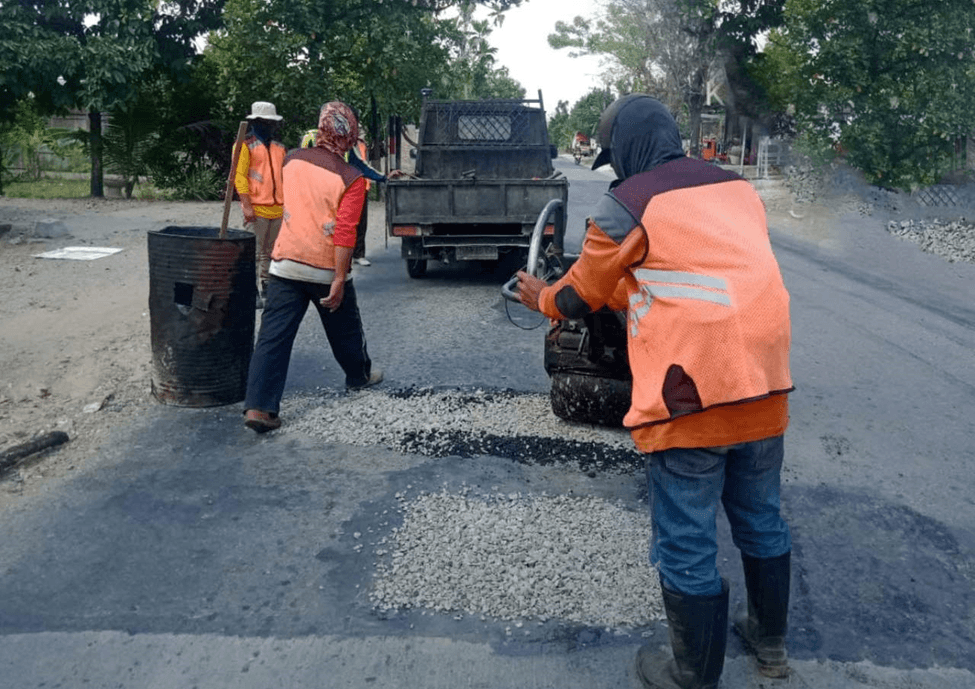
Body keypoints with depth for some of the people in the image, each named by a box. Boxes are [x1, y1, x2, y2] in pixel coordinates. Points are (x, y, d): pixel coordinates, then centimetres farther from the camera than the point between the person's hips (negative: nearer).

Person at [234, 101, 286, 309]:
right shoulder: (246, 144, -4)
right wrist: (246, 206, -17)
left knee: (271, 252, 13)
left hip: (278, 209, 6)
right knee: (254, 253, -5)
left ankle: (266, 285, 23)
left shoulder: (279, 147, 16)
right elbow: (239, 176, -10)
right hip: (257, 209, -6)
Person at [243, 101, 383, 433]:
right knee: (345, 329, 20)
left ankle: (258, 407, -7)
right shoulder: (352, 179, -12)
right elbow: (345, 233, -19)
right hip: (326, 269, -3)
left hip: (285, 263, 3)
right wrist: (339, 279, -17)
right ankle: (360, 375, 43)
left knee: (274, 335, -1)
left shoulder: (293, 159, 2)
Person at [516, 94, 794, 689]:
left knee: (687, 544, 7)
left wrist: (542, 298, 25)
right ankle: (771, 640, 43)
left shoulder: (628, 202, -6)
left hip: (691, 398, -7)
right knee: (761, 520, 23)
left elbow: (580, 296, 4)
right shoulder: (738, 188, 13)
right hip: (765, 386, 7)